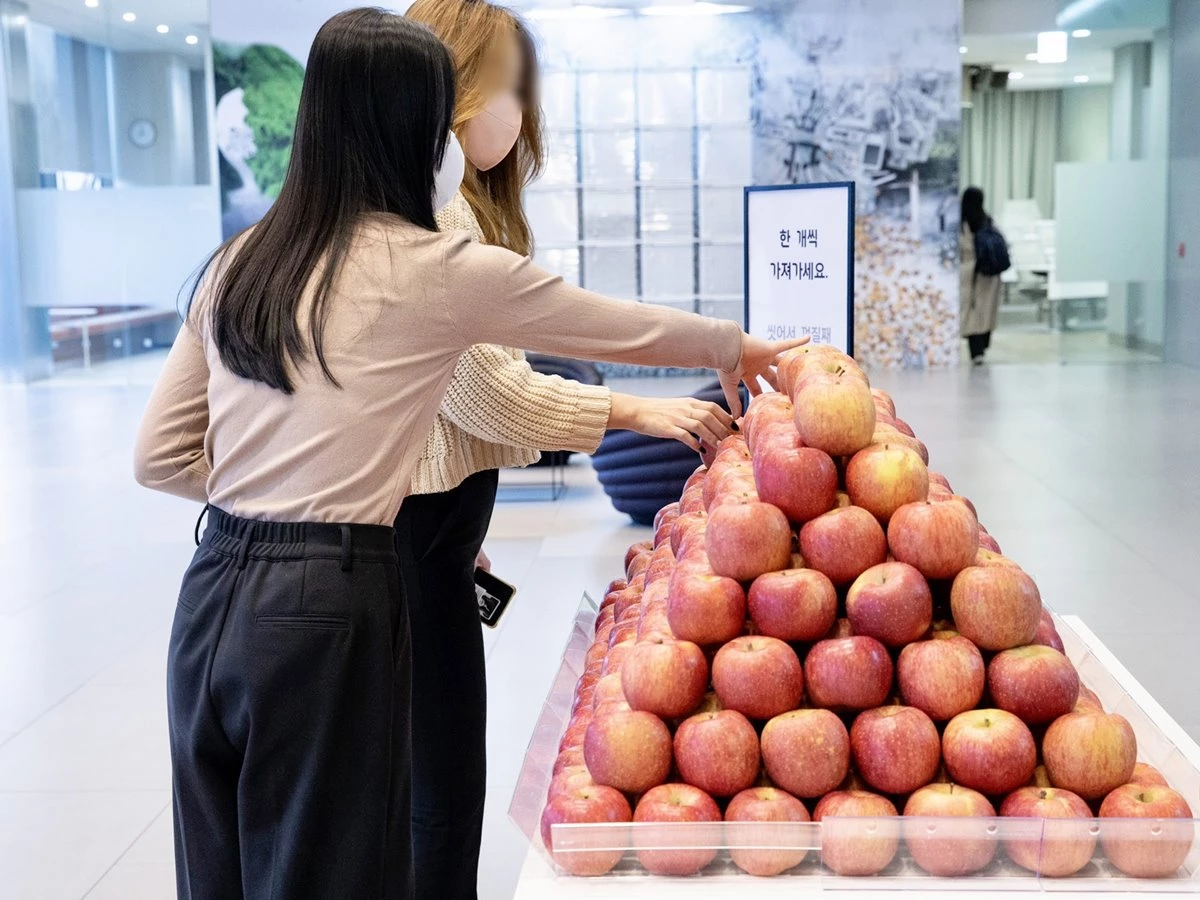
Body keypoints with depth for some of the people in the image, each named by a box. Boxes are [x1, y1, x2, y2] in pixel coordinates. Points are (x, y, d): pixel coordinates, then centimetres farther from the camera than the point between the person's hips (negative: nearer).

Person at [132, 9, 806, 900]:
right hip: (327, 610, -6)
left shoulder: (237, 265, 8)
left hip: (212, 595, 6)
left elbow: (160, 456, 11)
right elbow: (625, 328, 5)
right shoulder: (438, 271, -8)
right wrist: (737, 348, 23)